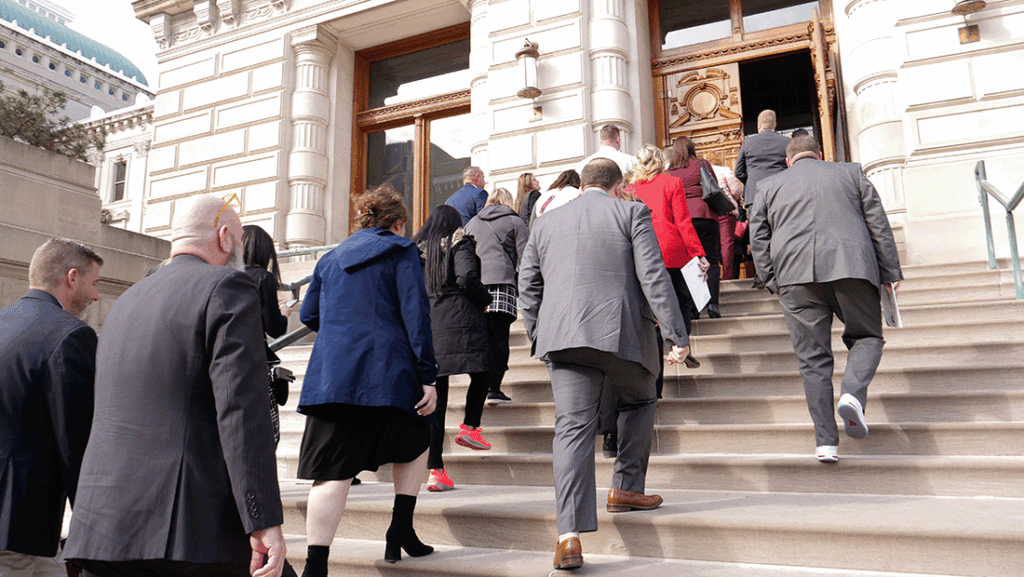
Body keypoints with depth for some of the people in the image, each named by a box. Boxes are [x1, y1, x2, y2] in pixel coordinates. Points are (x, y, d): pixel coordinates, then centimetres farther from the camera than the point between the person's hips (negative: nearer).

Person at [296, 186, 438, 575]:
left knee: (333, 472, 0)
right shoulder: (401, 251, 4)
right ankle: (401, 529, 17)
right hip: (388, 374, -3)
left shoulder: (332, 258, 19)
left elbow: (308, 315, 20)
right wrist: (428, 376, -7)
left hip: (331, 375, 4)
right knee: (415, 443, 21)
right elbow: (416, 314, -6)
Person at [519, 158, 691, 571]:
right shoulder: (632, 213, 6)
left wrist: (539, 337, 24)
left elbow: (528, 286, 17)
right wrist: (677, 335, -3)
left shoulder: (545, 223, 18)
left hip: (563, 336, 2)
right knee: (639, 402, 25)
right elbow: (654, 277, -3)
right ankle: (625, 489, 26)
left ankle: (570, 534, -10)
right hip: (621, 334, -2)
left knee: (572, 427, -2)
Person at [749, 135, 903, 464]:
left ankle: (826, 442, 2)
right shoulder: (850, 172, 19)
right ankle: (853, 393, -13)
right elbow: (878, 224, 13)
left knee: (813, 357, 4)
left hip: (795, 274, 1)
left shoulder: (769, 186, 19)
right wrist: (890, 272, 14)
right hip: (851, 266, 0)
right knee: (866, 336, 16)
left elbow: (758, 239, 12)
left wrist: (774, 283, 14)